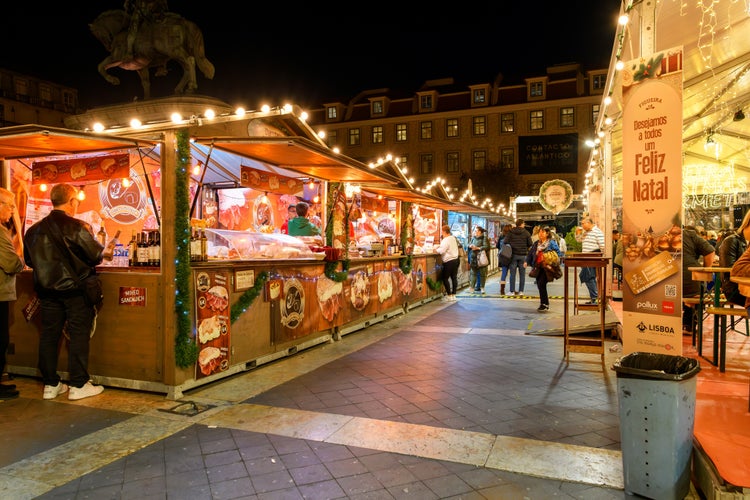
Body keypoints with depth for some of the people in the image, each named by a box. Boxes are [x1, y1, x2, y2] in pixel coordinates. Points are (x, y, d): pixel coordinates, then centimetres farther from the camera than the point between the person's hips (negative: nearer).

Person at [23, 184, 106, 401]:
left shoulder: (35, 230, 3)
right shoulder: (77, 227, -15)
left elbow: (29, 260, 11)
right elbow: (96, 256, -15)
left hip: (47, 290, 6)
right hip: (75, 289, -5)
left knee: (49, 334, 11)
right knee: (78, 334, 3)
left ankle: (50, 385, 19)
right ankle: (78, 385, 7)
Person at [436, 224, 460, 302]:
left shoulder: (446, 240, -15)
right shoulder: (453, 238, 12)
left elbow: (442, 250, -21)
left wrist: (436, 250, -3)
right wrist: (440, 246, 12)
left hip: (449, 261, -8)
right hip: (456, 260, 8)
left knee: (445, 278, 0)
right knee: (454, 278, 9)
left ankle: (449, 296, 1)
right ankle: (453, 295, 14)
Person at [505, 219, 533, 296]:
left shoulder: (510, 232, 0)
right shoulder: (526, 233, 0)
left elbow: (506, 242, -7)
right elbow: (530, 244, -1)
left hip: (513, 255, 0)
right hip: (523, 255, 0)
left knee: (512, 274, 3)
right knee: (522, 274, 7)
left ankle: (512, 291, 3)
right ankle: (521, 291, 7)